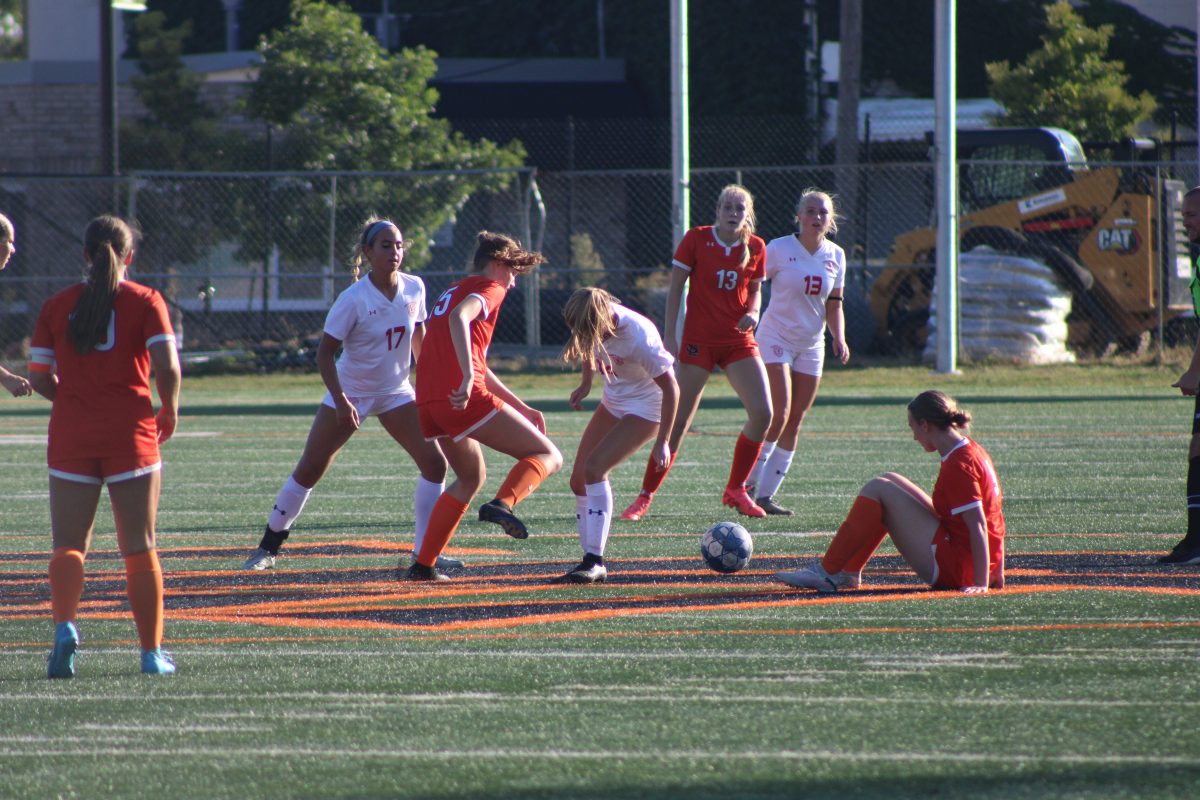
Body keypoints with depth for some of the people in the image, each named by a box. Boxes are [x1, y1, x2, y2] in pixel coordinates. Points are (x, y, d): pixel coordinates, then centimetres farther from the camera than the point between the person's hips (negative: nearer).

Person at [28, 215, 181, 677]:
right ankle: (152, 651, 9)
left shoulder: (57, 306, 5)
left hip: (72, 433, 1)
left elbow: (39, 379, 4)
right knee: (139, 547, 7)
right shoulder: (145, 301, -1)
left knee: (68, 545, 2)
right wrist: (169, 412, 6)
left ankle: (64, 624, -24)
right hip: (131, 432, -1)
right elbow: (167, 366, -11)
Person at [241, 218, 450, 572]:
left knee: (434, 462, -8)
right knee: (309, 469, -1)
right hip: (350, 393, -4)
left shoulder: (414, 288, -7)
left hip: (396, 392, 4)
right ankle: (268, 547, 12)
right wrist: (340, 401, -27)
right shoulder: (354, 299, -21)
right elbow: (325, 352, -18)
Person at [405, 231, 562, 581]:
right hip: (466, 397, -8)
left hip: (428, 402, 8)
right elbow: (459, 317, -21)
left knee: (471, 478, 29)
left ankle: (423, 565, 21)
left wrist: (522, 409, 36)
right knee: (548, 455, -1)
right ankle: (502, 503, -30)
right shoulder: (488, 287, 4)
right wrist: (468, 376, -31)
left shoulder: (454, 290, 32)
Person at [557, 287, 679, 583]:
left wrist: (662, 442, -20)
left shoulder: (638, 338, -34)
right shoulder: (592, 324, -15)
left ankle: (595, 562, -18)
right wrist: (585, 383, 6)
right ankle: (592, 562, 6)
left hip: (645, 407, -8)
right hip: (613, 400, 8)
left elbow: (670, 388, -24)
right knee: (578, 479, 0)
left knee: (594, 468, -23)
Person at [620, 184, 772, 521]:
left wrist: (753, 312, -6)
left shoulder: (755, 248, 4)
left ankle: (736, 489, 9)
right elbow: (675, 287, -2)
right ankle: (645, 496, 6)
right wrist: (669, 335, -7)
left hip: (738, 340, 4)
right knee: (679, 422, -5)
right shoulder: (696, 239, -6)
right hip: (699, 340, -4)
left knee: (763, 413, -10)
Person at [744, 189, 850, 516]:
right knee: (779, 414, -18)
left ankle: (765, 495, 7)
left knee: (795, 421, 2)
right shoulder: (779, 249, -9)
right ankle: (748, 485, -6)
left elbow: (833, 305, 11)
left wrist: (839, 339, -4)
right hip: (776, 338, -5)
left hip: (811, 345, 5)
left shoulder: (835, 256, 5)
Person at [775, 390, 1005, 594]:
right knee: (891, 481, 16)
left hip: (953, 570, -10)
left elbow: (978, 525, -24)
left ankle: (828, 572, -4)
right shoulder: (973, 451, 10)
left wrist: (981, 583, -26)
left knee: (877, 489, -10)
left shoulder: (958, 465, -19)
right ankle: (847, 572, 13)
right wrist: (998, 572, 16)